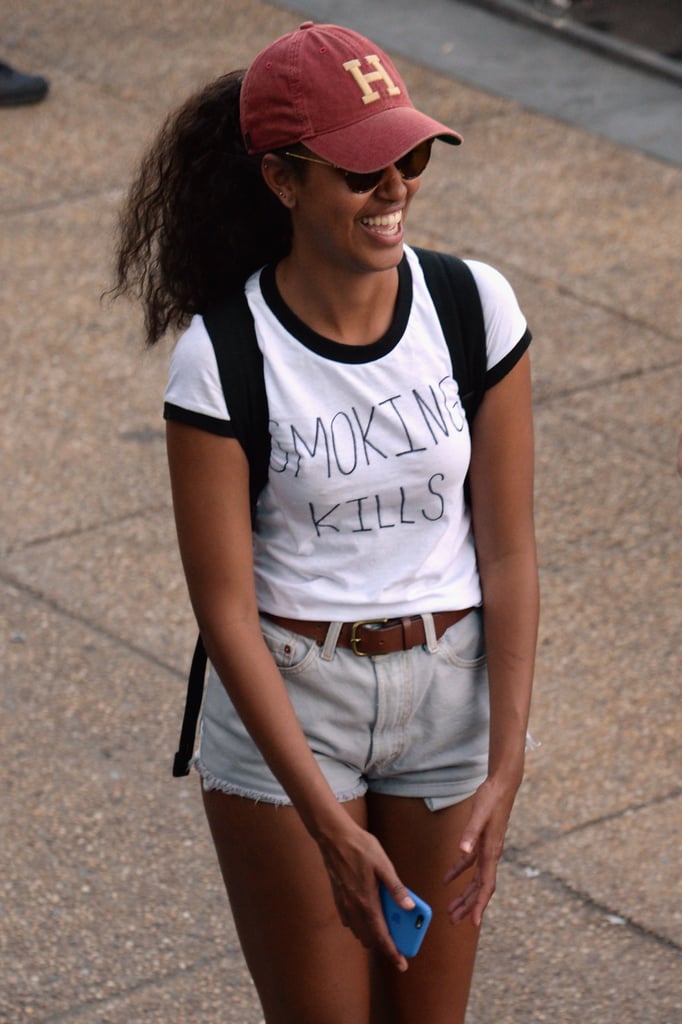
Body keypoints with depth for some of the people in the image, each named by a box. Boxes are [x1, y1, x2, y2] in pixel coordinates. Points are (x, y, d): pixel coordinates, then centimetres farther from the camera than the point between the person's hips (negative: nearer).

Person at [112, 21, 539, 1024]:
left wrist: (506, 766, -12)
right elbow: (225, 608, -15)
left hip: (450, 689, 3)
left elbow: (508, 554, -6)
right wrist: (329, 825, -18)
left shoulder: (474, 307, -9)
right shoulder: (221, 359, -17)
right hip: (282, 708, -2)